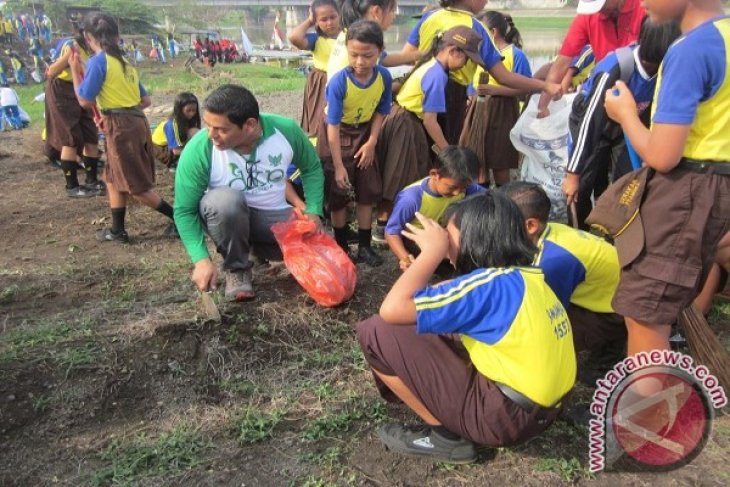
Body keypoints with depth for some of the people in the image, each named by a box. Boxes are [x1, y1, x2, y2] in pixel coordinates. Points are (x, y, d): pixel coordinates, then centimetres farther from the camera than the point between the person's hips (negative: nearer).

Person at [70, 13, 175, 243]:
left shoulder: (98, 61, -10)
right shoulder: (125, 63, 14)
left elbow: (85, 101, -8)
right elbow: (145, 100, 16)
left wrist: (75, 69, 3)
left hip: (121, 128, -8)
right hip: (137, 122, 8)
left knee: (136, 187, 0)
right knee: (114, 179, 19)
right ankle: (117, 230, 24)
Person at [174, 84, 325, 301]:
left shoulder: (286, 130, -19)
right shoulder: (198, 150, -25)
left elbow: (312, 169, -2)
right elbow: (184, 211, -18)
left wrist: (313, 212, -13)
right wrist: (201, 259, -27)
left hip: (273, 215, 3)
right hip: (226, 214, -2)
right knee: (227, 199, -37)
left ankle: (257, 244, 14)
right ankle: (236, 268, -10)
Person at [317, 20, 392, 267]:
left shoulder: (384, 77, -18)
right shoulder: (339, 82, -29)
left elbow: (381, 111, -2)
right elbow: (333, 126, -26)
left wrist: (372, 142, -11)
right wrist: (339, 166, -25)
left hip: (365, 133, 4)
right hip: (337, 135, -4)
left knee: (369, 190, 5)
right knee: (338, 193, 2)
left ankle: (364, 246, 16)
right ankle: (341, 246, 17)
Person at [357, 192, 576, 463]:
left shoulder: (490, 283, -21)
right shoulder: (529, 277, 5)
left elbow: (392, 310, -26)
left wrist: (433, 251, -14)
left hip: (505, 416, -9)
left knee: (377, 333, -10)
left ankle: (445, 436, 1)